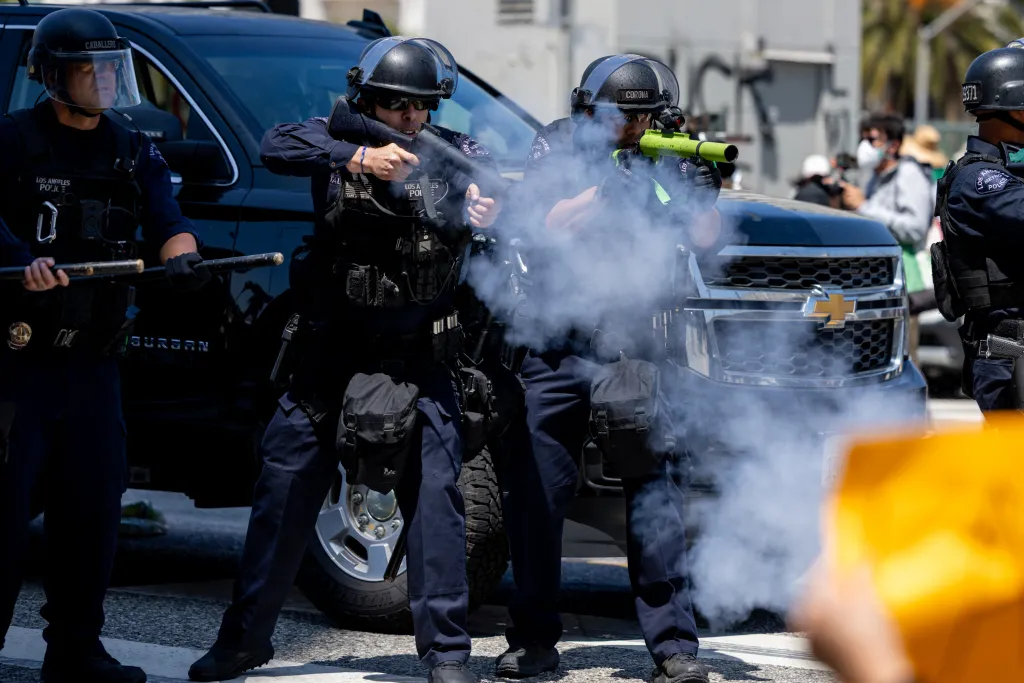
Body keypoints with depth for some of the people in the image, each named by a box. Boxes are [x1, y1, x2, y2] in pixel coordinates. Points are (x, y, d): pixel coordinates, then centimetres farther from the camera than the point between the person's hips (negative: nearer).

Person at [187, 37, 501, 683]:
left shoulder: (454, 154, -4)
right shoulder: (336, 140, -3)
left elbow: (498, 181, -19)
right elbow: (276, 146, -21)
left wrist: (491, 201, -43)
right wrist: (357, 158, -36)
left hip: (417, 358, -1)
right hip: (330, 355, 1)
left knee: (435, 492, -9)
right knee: (285, 493, 7)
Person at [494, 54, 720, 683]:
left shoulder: (662, 159, 4)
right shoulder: (557, 148, 2)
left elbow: (701, 244, 0)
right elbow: (550, 225, -11)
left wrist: (703, 198, -18)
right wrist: (609, 187, -22)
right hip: (557, 343, 0)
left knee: (655, 492, -5)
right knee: (537, 494, 2)